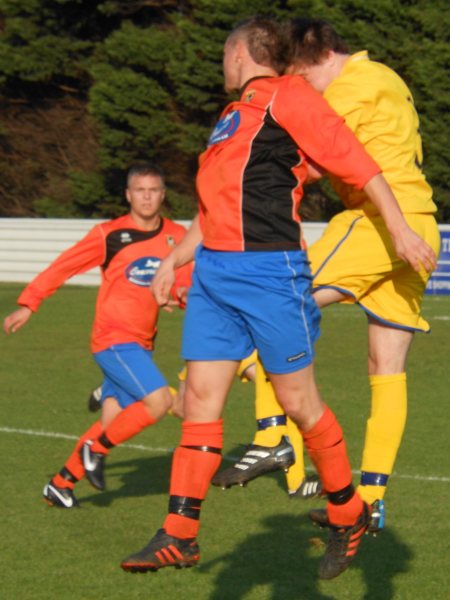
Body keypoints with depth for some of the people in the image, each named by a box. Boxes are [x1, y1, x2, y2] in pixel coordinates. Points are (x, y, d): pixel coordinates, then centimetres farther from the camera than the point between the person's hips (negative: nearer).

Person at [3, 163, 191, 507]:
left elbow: (184, 281, 12)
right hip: (113, 338, -6)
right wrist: (29, 304, 1)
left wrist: (184, 291, -13)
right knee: (159, 401, -20)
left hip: (141, 344, 6)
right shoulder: (110, 235, -5)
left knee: (113, 421, 2)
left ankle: (61, 484, 14)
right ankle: (96, 449, -1)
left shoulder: (176, 237, 6)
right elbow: (62, 267, 1)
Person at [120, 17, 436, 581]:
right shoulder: (232, 116, 22)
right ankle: (180, 535, 0)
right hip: (213, 271, 8)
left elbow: (356, 162, -8)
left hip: (270, 270, -8)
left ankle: (348, 514, 17)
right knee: (200, 395, 1)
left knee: (298, 402, -1)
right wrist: (173, 260, 23)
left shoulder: (288, 98, -5)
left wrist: (400, 231, -11)